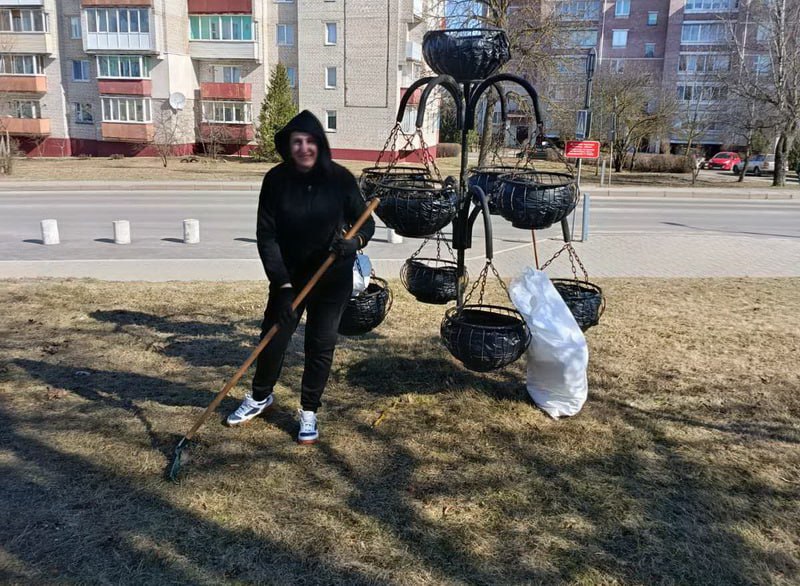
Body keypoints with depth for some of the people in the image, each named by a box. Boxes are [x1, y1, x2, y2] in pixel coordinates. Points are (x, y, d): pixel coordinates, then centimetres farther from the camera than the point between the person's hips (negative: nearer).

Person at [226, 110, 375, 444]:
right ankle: (260, 397, 37)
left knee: (321, 345, 7)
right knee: (273, 338, 9)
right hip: (289, 276, 1)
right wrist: (281, 281, -19)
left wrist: (355, 240, -26)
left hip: (332, 279, -1)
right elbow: (266, 235, -11)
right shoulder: (276, 180, -10)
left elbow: (365, 221, -3)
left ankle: (309, 412, 26)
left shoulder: (339, 178, -11)